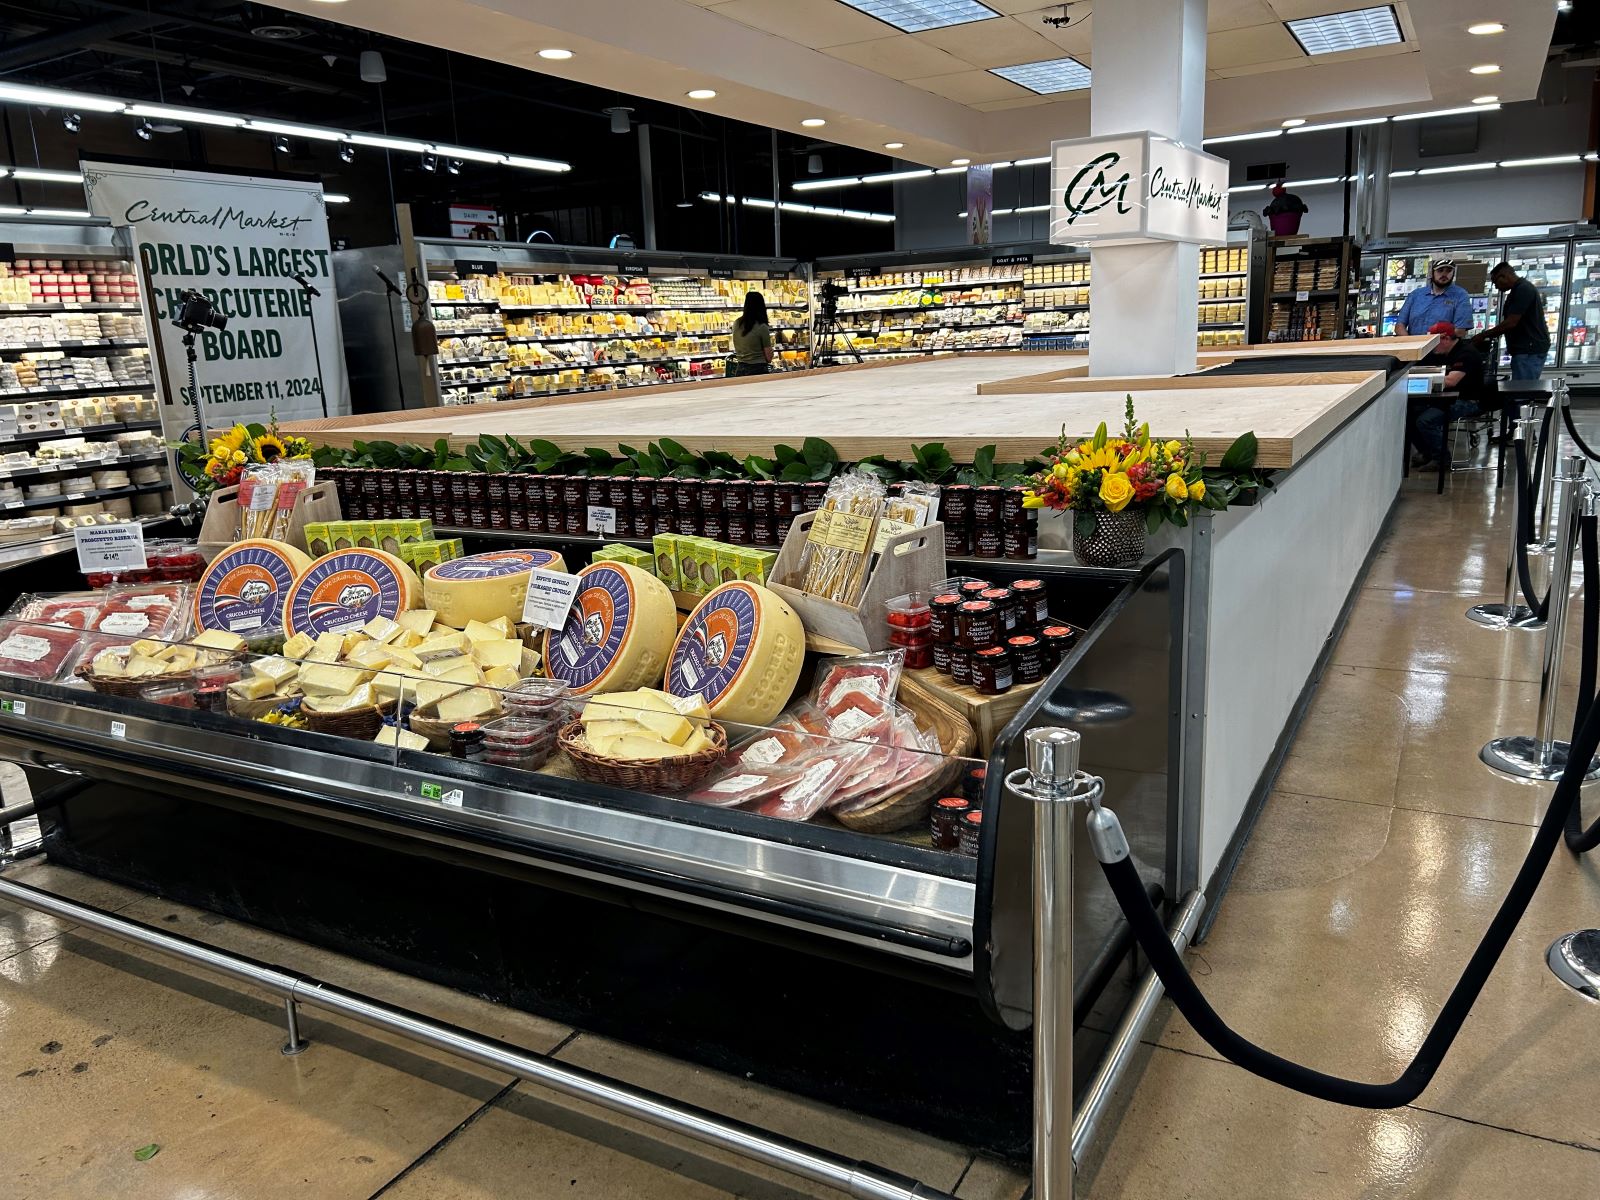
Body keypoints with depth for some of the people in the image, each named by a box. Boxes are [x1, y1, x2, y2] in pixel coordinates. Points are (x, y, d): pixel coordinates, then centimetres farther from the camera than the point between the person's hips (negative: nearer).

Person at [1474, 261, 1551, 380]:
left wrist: (1483, 336, -9)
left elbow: (1511, 323, -18)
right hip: (1525, 350, 10)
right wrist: (1489, 336, 15)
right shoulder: (1518, 289, 18)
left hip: (1530, 351, -10)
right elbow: (1512, 322, 23)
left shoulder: (1523, 289, -14)